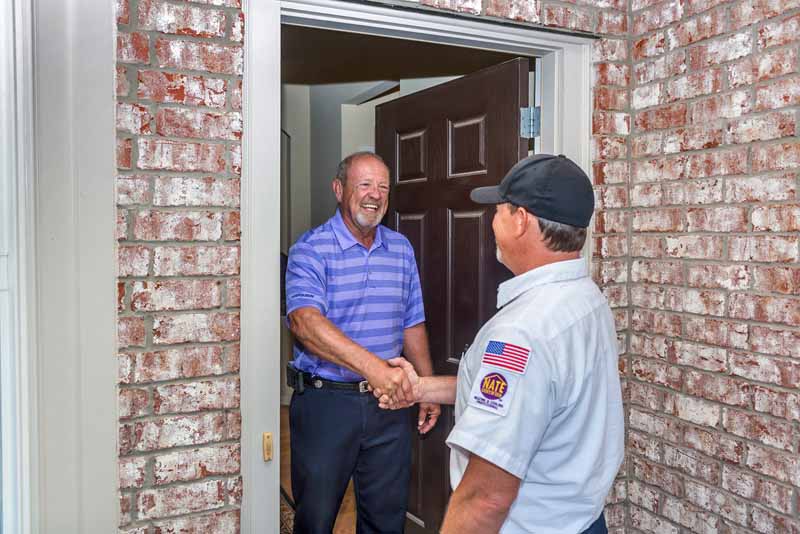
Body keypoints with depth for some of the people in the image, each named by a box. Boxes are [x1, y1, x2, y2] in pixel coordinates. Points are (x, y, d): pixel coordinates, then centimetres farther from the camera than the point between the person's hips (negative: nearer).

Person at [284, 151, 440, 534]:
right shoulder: (311, 248, -10)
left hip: (389, 401, 5)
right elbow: (305, 320, -27)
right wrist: (372, 365, -38)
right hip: (325, 400, -4)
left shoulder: (401, 249, 8)